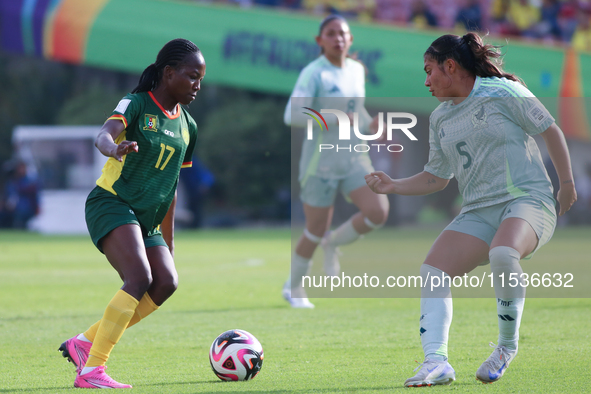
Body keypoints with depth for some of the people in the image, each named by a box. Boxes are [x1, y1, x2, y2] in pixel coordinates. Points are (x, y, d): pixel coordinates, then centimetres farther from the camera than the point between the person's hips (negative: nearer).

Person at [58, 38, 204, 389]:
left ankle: (84, 344, -3)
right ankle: (91, 370, -25)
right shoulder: (137, 105, -6)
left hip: (146, 220, 7)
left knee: (166, 283, -13)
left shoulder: (187, 126, 14)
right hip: (111, 203, -7)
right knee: (140, 279, -25)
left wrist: (169, 242, 23)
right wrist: (114, 149, -51)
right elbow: (103, 135, -26)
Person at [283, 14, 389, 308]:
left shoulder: (357, 70, 8)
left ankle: (334, 244, 12)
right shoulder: (313, 74, -13)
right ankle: (293, 287, 26)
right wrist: (333, 119, -27)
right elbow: (292, 116, -23)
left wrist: (370, 125, 8)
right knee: (316, 231, 1)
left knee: (377, 212, -15)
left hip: (354, 159, 6)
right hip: (321, 162, -6)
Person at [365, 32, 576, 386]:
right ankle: (436, 362, -25)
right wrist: (393, 186, 8)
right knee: (433, 270, -16)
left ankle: (508, 345, -15)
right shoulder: (440, 118, 15)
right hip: (478, 212, 7)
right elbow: (436, 178, 23)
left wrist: (567, 184, 0)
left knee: (503, 254, -37)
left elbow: (551, 131, 1)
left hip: (528, 200, -7)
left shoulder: (502, 92, -4)